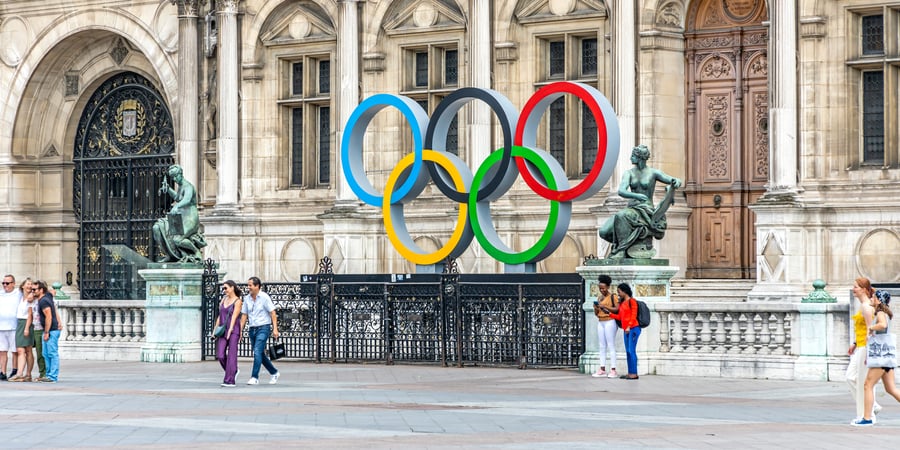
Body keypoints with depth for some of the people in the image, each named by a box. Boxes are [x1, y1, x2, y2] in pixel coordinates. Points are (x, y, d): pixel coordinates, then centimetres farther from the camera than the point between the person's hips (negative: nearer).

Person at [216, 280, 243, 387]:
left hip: (233, 330, -6)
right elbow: (220, 315, 14)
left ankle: (229, 381, -8)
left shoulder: (238, 301, -5)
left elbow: (234, 317, -15)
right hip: (222, 331, 6)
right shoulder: (224, 299, 14)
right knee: (220, 356, -2)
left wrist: (230, 331, -25)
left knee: (231, 355, -8)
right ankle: (234, 371, 21)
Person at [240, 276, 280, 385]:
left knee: (257, 352, -16)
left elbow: (272, 313, -9)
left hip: (263, 328, -6)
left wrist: (275, 328, -16)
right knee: (261, 354, 11)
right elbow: (244, 315, 11)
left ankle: (254, 377, -16)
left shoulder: (264, 297, -9)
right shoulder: (247, 298, 7)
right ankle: (274, 373, 27)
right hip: (252, 329, 6)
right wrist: (240, 330, 6)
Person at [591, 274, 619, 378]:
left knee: (611, 346, -9)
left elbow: (617, 309, -13)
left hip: (609, 322, -7)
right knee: (602, 346, 4)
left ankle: (613, 370, -10)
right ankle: (602, 370, 4)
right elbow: (596, 314, 19)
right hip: (600, 322, 7)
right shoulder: (600, 298, 17)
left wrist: (605, 307, -18)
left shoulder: (613, 297, -3)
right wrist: (596, 308, -2)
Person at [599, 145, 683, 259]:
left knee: (621, 216, -37)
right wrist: (636, 196, -28)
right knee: (604, 232, -18)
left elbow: (677, 181, -3)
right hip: (631, 209, 5)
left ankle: (621, 250, -31)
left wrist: (675, 182, -29)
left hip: (646, 211, -5)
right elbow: (621, 191, -8)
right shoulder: (629, 173, 8)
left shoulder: (653, 173, 0)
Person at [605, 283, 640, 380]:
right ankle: (630, 373, 9)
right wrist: (609, 313, 13)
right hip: (626, 330, 9)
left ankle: (634, 373, -11)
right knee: (628, 352, 7)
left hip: (633, 329, -9)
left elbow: (634, 315, -11)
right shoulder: (622, 303, 18)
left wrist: (629, 326, -18)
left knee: (631, 351, -11)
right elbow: (620, 317, 17)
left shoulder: (632, 301, -5)